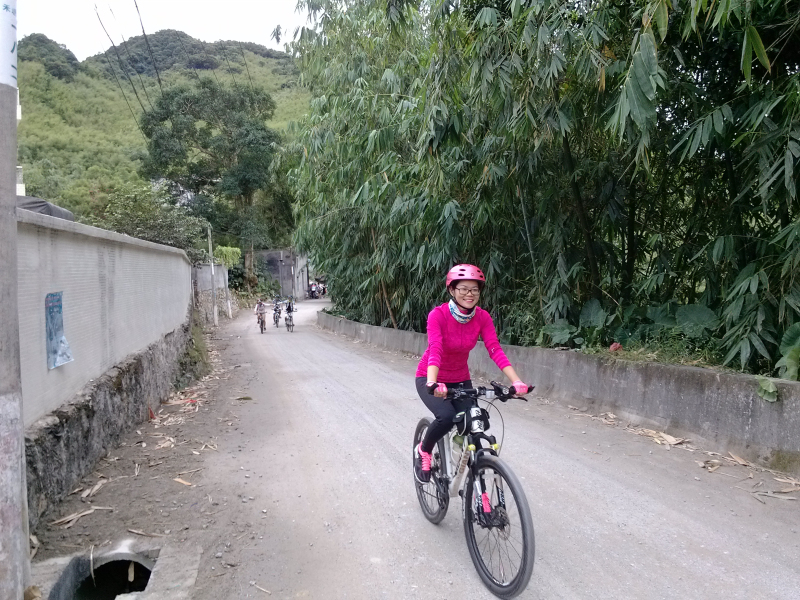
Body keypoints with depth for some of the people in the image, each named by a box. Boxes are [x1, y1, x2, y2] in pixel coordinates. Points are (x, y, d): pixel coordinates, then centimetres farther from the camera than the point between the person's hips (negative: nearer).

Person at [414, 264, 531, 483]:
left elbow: (495, 350, -21)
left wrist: (516, 381, -34)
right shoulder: (438, 314, -24)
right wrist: (433, 383, -53)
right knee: (446, 416, -30)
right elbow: (435, 350, -36)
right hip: (430, 378, -4)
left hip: (460, 380, 4)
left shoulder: (482, 317, -12)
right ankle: (423, 451, 1)